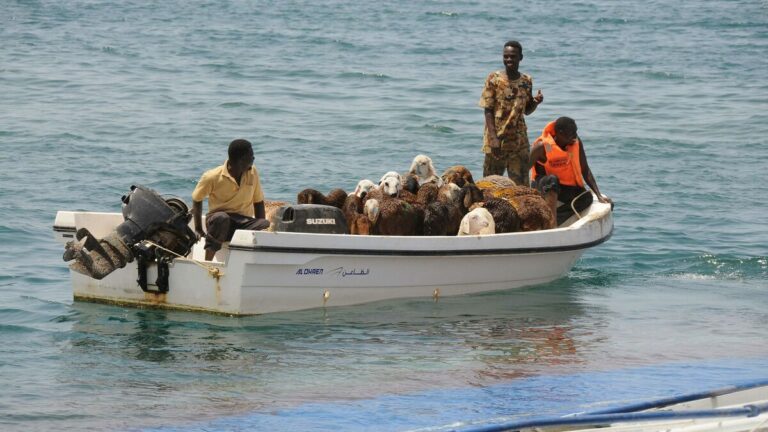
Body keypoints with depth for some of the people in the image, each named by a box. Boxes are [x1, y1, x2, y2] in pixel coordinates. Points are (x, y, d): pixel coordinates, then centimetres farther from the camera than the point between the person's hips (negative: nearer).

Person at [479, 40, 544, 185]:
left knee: (521, 184, 4)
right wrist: (494, 138, -16)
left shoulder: (527, 81, 5)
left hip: (519, 141, 3)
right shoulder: (494, 79, -6)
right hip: (497, 140, -3)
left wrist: (536, 102, -8)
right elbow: (488, 110, -7)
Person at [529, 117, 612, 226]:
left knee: (587, 198, -25)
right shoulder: (542, 146, -19)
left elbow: (585, 171, -1)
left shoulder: (577, 142, -6)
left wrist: (599, 195, -10)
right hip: (544, 187, -5)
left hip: (568, 188, 5)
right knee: (552, 180, -39)